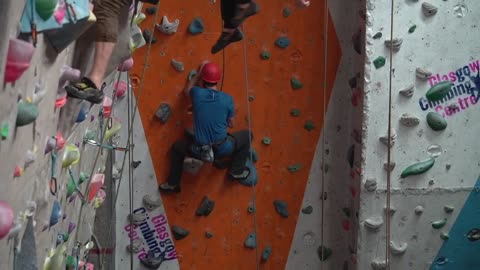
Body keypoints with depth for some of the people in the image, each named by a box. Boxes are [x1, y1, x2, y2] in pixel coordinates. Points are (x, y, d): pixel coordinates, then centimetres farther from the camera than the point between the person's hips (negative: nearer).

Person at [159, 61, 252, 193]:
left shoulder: (197, 93, -9)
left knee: (177, 147, 31)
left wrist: (199, 72, 23)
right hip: (223, 149, -1)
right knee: (247, 135, 24)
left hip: (199, 151, 1)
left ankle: (173, 184, 34)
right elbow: (230, 124, 6)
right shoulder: (227, 99, -9)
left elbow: (187, 90, 18)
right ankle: (237, 171, 25)